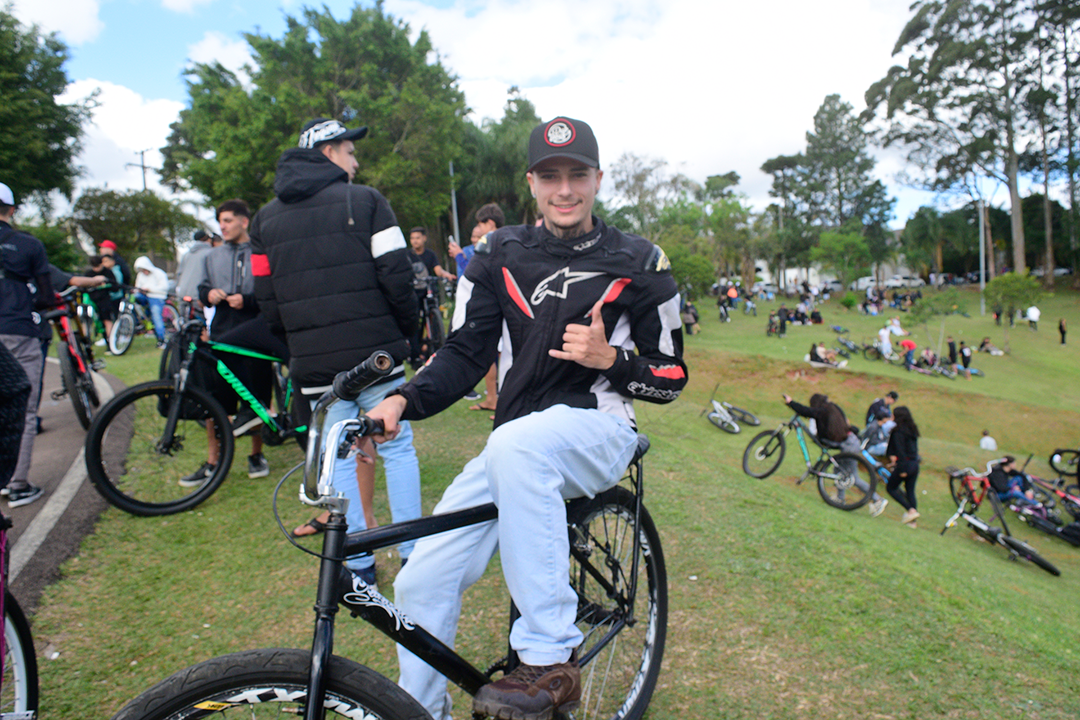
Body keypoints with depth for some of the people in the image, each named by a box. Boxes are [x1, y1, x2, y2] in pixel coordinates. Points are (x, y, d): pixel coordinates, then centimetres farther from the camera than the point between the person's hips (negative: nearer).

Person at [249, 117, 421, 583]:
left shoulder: (265, 218, 12)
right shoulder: (364, 200, -2)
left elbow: (267, 302, 10)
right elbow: (397, 276, -9)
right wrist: (405, 332, 5)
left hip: (313, 363, 3)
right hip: (373, 352, -3)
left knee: (340, 458, 11)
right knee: (397, 448, 9)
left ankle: (359, 565, 18)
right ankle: (412, 554, 15)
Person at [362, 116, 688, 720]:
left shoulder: (637, 263, 2)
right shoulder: (500, 255, 8)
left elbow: (671, 377, 3)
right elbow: (465, 352, 3)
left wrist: (609, 358, -16)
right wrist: (403, 401, -14)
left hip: (599, 433, -3)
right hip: (513, 451, 4)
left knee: (515, 444, -38)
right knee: (421, 585, -5)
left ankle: (552, 661, -26)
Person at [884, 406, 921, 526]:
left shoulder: (898, 431, -13)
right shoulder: (912, 429, 11)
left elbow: (900, 450, -18)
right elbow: (914, 448, 17)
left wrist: (902, 469, -17)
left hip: (905, 464, -8)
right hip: (915, 464, 8)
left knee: (891, 488, 6)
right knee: (910, 490, 11)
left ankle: (911, 510, -5)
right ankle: (912, 521, 10)